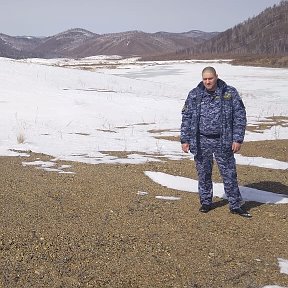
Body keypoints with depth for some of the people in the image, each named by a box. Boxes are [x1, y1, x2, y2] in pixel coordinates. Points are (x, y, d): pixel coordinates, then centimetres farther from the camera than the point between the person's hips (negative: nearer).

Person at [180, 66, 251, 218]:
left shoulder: (230, 93, -1)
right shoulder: (194, 95, 2)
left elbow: (240, 116, 0)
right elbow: (186, 118, 6)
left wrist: (238, 139, -6)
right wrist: (185, 140, 1)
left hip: (223, 141, -1)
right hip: (202, 142, 1)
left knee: (229, 173, 3)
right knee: (203, 174, 10)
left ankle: (235, 205, 13)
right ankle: (206, 202, 27)